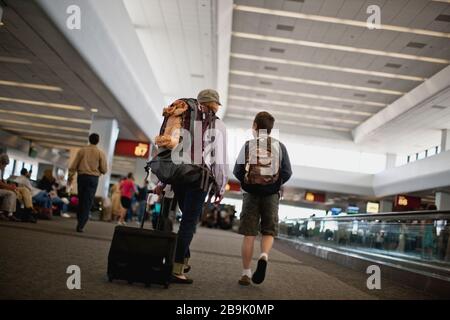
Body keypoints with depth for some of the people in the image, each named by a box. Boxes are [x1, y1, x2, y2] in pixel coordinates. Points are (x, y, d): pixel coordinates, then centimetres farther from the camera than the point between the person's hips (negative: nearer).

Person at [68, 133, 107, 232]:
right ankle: (80, 225, -5)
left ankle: (79, 222, 21)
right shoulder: (100, 153, -1)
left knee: (81, 200, 15)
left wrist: (70, 177, 10)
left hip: (82, 177, 3)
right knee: (88, 202, 0)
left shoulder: (82, 150, 5)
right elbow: (104, 170, -2)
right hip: (93, 178, -2)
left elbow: (73, 166, 2)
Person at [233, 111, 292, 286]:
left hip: (251, 193, 0)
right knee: (269, 231, 11)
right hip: (272, 194, 1)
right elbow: (287, 173, 0)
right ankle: (264, 256, -17)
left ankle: (246, 273, 3)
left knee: (249, 234, 4)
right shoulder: (279, 146, 2)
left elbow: (237, 171, -2)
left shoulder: (248, 145, 0)